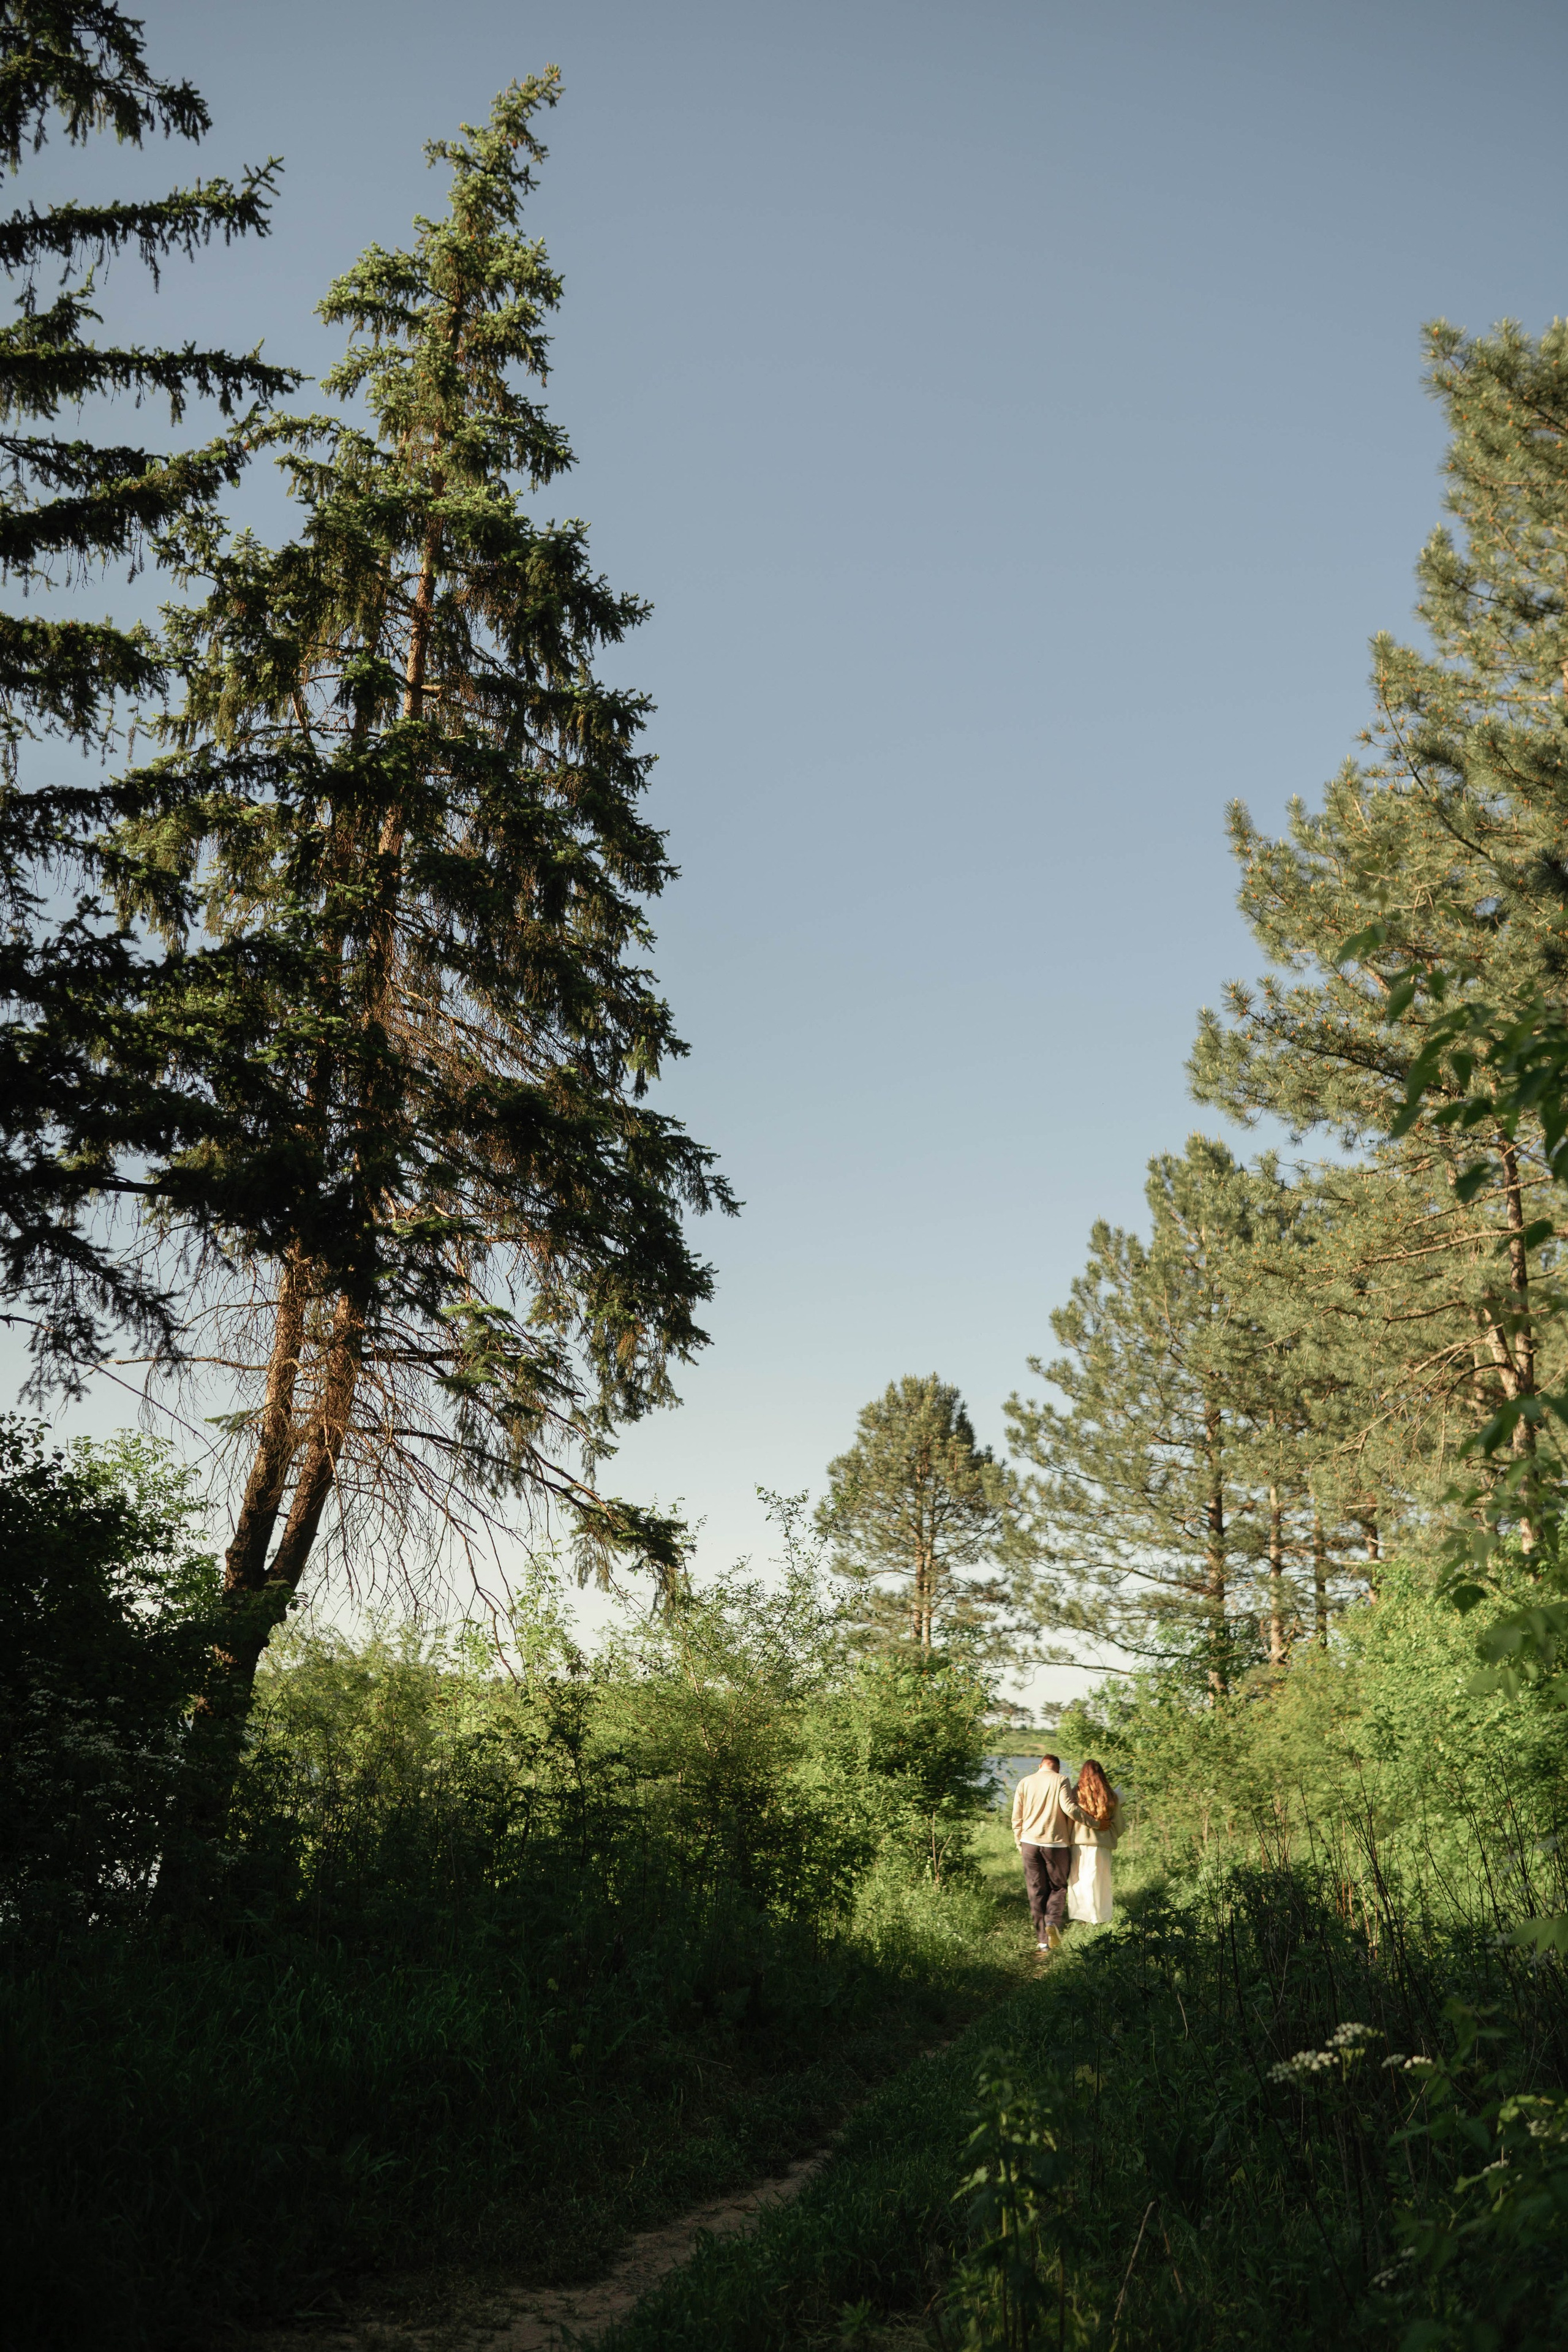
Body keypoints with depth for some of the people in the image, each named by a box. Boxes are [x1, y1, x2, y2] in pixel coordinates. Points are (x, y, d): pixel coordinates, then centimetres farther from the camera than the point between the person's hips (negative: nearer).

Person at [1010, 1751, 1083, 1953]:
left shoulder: (1025, 1783, 7)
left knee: (1036, 1892, 9)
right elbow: (1069, 1808, -16)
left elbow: (1017, 1818, 8)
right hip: (1056, 1844, -2)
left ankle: (1043, 1939, 6)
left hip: (1030, 1843, 2)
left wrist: (1019, 1844, 17)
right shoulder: (1061, 1780, -3)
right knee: (1059, 1887, 13)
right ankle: (1053, 1920, -13)